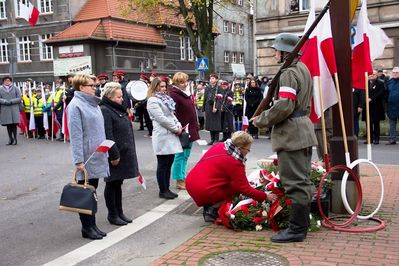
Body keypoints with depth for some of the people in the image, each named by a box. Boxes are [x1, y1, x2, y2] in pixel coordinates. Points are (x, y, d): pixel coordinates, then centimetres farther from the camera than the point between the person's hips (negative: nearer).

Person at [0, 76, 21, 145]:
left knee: (14, 124, -6)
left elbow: (19, 98, 0)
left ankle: (15, 139, 1)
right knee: (8, 124, 3)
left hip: (14, 109, -2)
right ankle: (10, 139, 11)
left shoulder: (15, 88, 8)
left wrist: (11, 101, -12)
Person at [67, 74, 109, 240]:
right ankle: (87, 227, 11)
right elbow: (75, 134, -17)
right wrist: (78, 160, -20)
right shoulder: (75, 105, -12)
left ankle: (92, 225, 23)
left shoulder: (93, 104, 14)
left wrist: (105, 151, 18)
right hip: (86, 158, -8)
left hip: (97, 156, 8)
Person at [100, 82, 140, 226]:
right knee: (112, 184, 3)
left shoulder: (117, 109, 15)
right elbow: (107, 136, -21)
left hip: (124, 153, 9)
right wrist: (114, 155, -22)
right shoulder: (105, 111, -15)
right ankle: (112, 215, 14)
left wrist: (129, 152, 19)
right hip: (114, 155, -9)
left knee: (118, 183, 16)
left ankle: (119, 212, 25)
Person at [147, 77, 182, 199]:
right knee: (163, 164, -1)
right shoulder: (152, 101, -8)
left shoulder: (165, 99, 18)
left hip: (171, 135, 8)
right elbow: (161, 118, -16)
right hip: (162, 136, -8)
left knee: (169, 163, 11)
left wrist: (178, 125, 0)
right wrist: (176, 129, -11)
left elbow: (172, 114, 19)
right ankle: (162, 191, 7)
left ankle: (167, 188, 19)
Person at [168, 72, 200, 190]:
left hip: (190, 130, 9)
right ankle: (179, 180, 8)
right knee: (180, 155, -1)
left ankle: (183, 178, 25)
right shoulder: (174, 94, -13)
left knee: (186, 155, 15)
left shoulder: (186, 93, 14)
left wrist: (195, 127, 17)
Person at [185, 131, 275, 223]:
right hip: (202, 192, -8)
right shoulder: (234, 163, -17)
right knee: (236, 187, 0)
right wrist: (265, 197, -1)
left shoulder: (219, 145, 5)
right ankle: (212, 211, 0)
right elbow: (246, 190, -12)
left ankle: (209, 207, 15)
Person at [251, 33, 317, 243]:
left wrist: (261, 120, -12)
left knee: (295, 182, -5)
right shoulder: (303, 69, 17)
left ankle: (297, 229, 2)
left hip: (291, 134, -11)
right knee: (303, 180, 15)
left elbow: (284, 106, -25)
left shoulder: (288, 73, -15)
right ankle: (302, 224, 26)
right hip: (303, 129, 11)